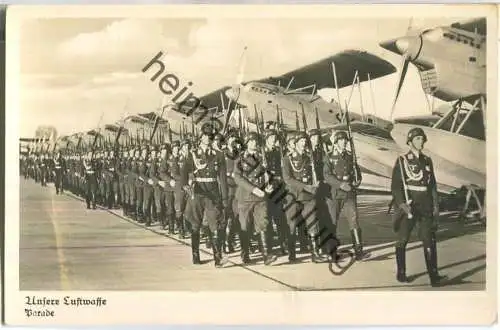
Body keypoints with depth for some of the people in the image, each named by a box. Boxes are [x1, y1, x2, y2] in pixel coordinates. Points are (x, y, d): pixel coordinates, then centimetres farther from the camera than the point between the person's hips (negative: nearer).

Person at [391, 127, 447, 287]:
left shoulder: (427, 161, 12)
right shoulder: (402, 161, -1)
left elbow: (433, 184, 17)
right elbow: (395, 185, -6)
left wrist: (436, 205, 10)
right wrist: (401, 203, -17)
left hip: (426, 207, 3)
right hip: (408, 206, -3)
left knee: (429, 241, -4)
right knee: (402, 241, 6)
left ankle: (434, 275, -5)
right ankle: (401, 273, 19)